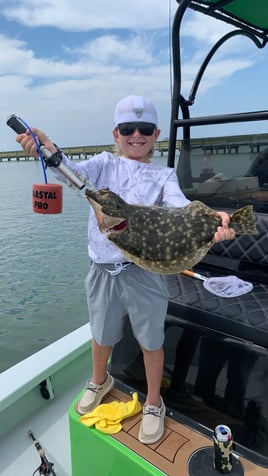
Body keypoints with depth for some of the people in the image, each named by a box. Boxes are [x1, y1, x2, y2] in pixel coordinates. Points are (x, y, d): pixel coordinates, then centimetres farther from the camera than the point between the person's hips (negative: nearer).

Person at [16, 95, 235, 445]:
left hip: (144, 271, -1)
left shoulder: (163, 175, 0)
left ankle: (153, 404, 40)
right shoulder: (105, 163, 4)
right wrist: (46, 148, -37)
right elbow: (75, 173, -16)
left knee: (151, 340, 13)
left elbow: (180, 206, -18)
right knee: (102, 335, 22)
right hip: (102, 269, 2)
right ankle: (100, 381, 54)